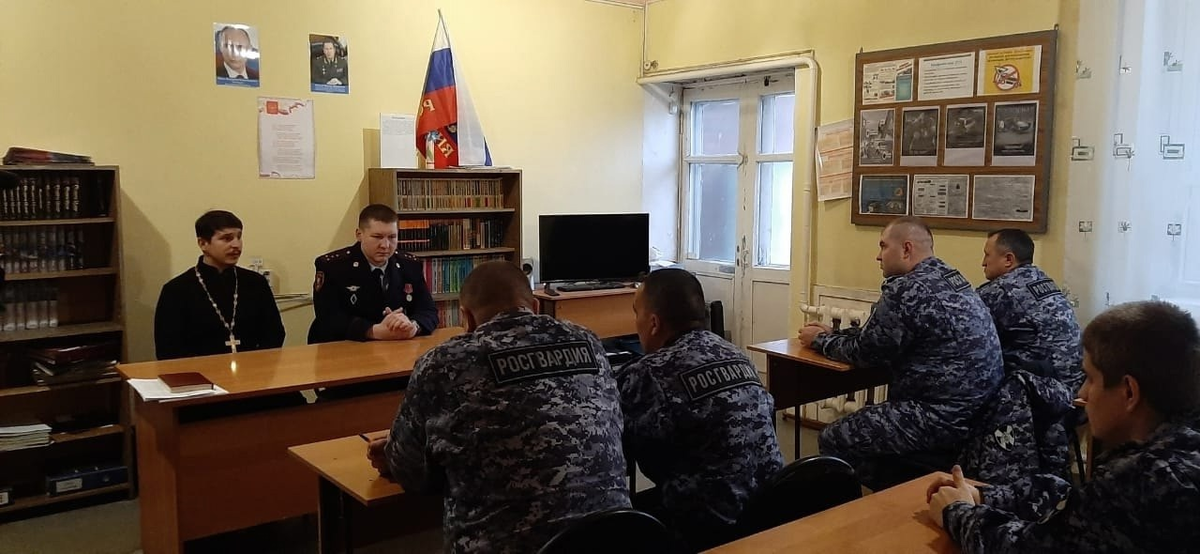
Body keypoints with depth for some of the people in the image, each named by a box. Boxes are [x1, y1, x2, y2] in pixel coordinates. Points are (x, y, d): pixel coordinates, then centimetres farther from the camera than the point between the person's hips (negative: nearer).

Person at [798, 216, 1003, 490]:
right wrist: (832, 334, 19)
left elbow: (865, 352, -9)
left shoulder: (906, 289, -18)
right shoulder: (949, 278, 14)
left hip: (943, 416, -10)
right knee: (859, 428, 22)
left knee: (834, 440, -3)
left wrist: (820, 341, 7)